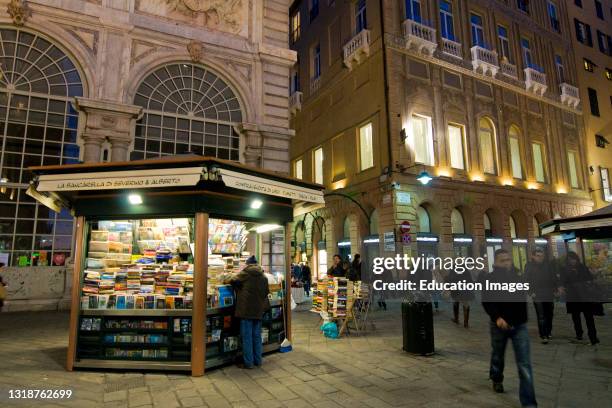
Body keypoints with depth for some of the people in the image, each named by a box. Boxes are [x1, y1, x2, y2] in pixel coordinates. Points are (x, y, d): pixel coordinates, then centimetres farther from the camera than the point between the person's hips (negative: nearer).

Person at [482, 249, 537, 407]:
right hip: (499, 324, -2)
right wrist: (497, 317, -33)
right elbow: (486, 301, -19)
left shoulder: (517, 275, -1)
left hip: (519, 325, 2)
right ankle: (497, 380, 46)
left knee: (525, 364, -4)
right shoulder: (490, 279, -12)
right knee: (498, 355, 19)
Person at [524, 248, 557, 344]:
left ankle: (548, 333, 25)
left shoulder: (547, 265, 8)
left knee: (549, 315, 11)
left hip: (549, 295, 4)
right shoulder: (529, 266, -3)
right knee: (541, 317, -7)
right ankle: (543, 336, -4)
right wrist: (531, 292, -11)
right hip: (537, 296, -4)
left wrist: (555, 288, 5)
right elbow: (527, 280, -5)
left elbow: (554, 277, 14)